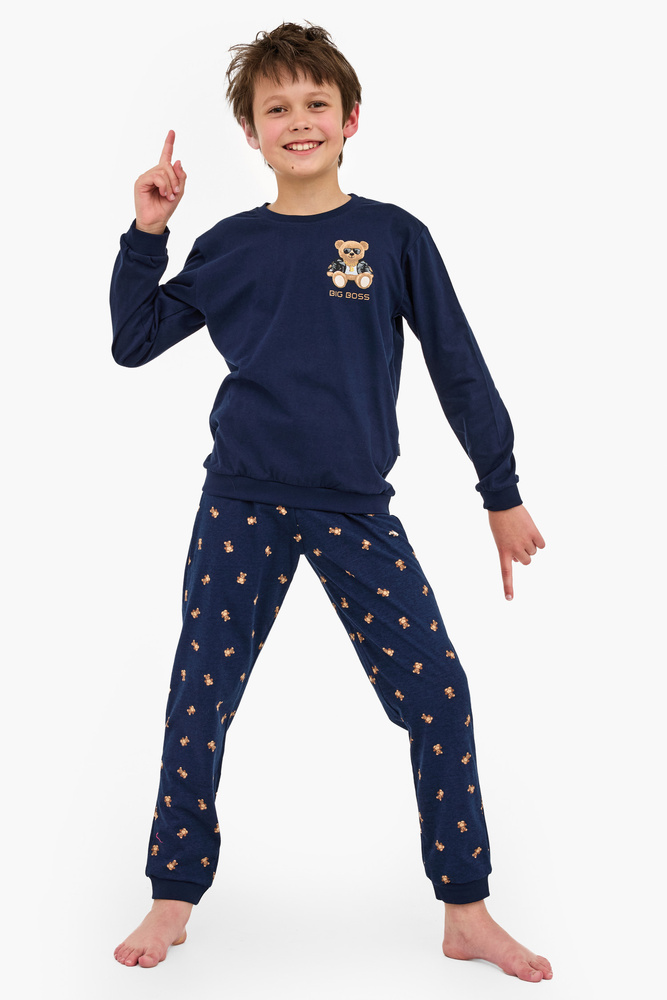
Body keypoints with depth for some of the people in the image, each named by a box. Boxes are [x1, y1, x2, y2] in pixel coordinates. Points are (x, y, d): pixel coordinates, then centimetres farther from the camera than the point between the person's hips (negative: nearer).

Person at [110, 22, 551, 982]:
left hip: (358, 509, -1)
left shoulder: (394, 237, 1)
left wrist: (503, 495, 6)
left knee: (438, 696, -3)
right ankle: (173, 901, 20)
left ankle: (467, 912, 12)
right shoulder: (230, 247, 5)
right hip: (242, 506, 1)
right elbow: (133, 342, 11)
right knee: (199, 698, 3)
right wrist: (146, 234, -1)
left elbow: (459, 368, 5)